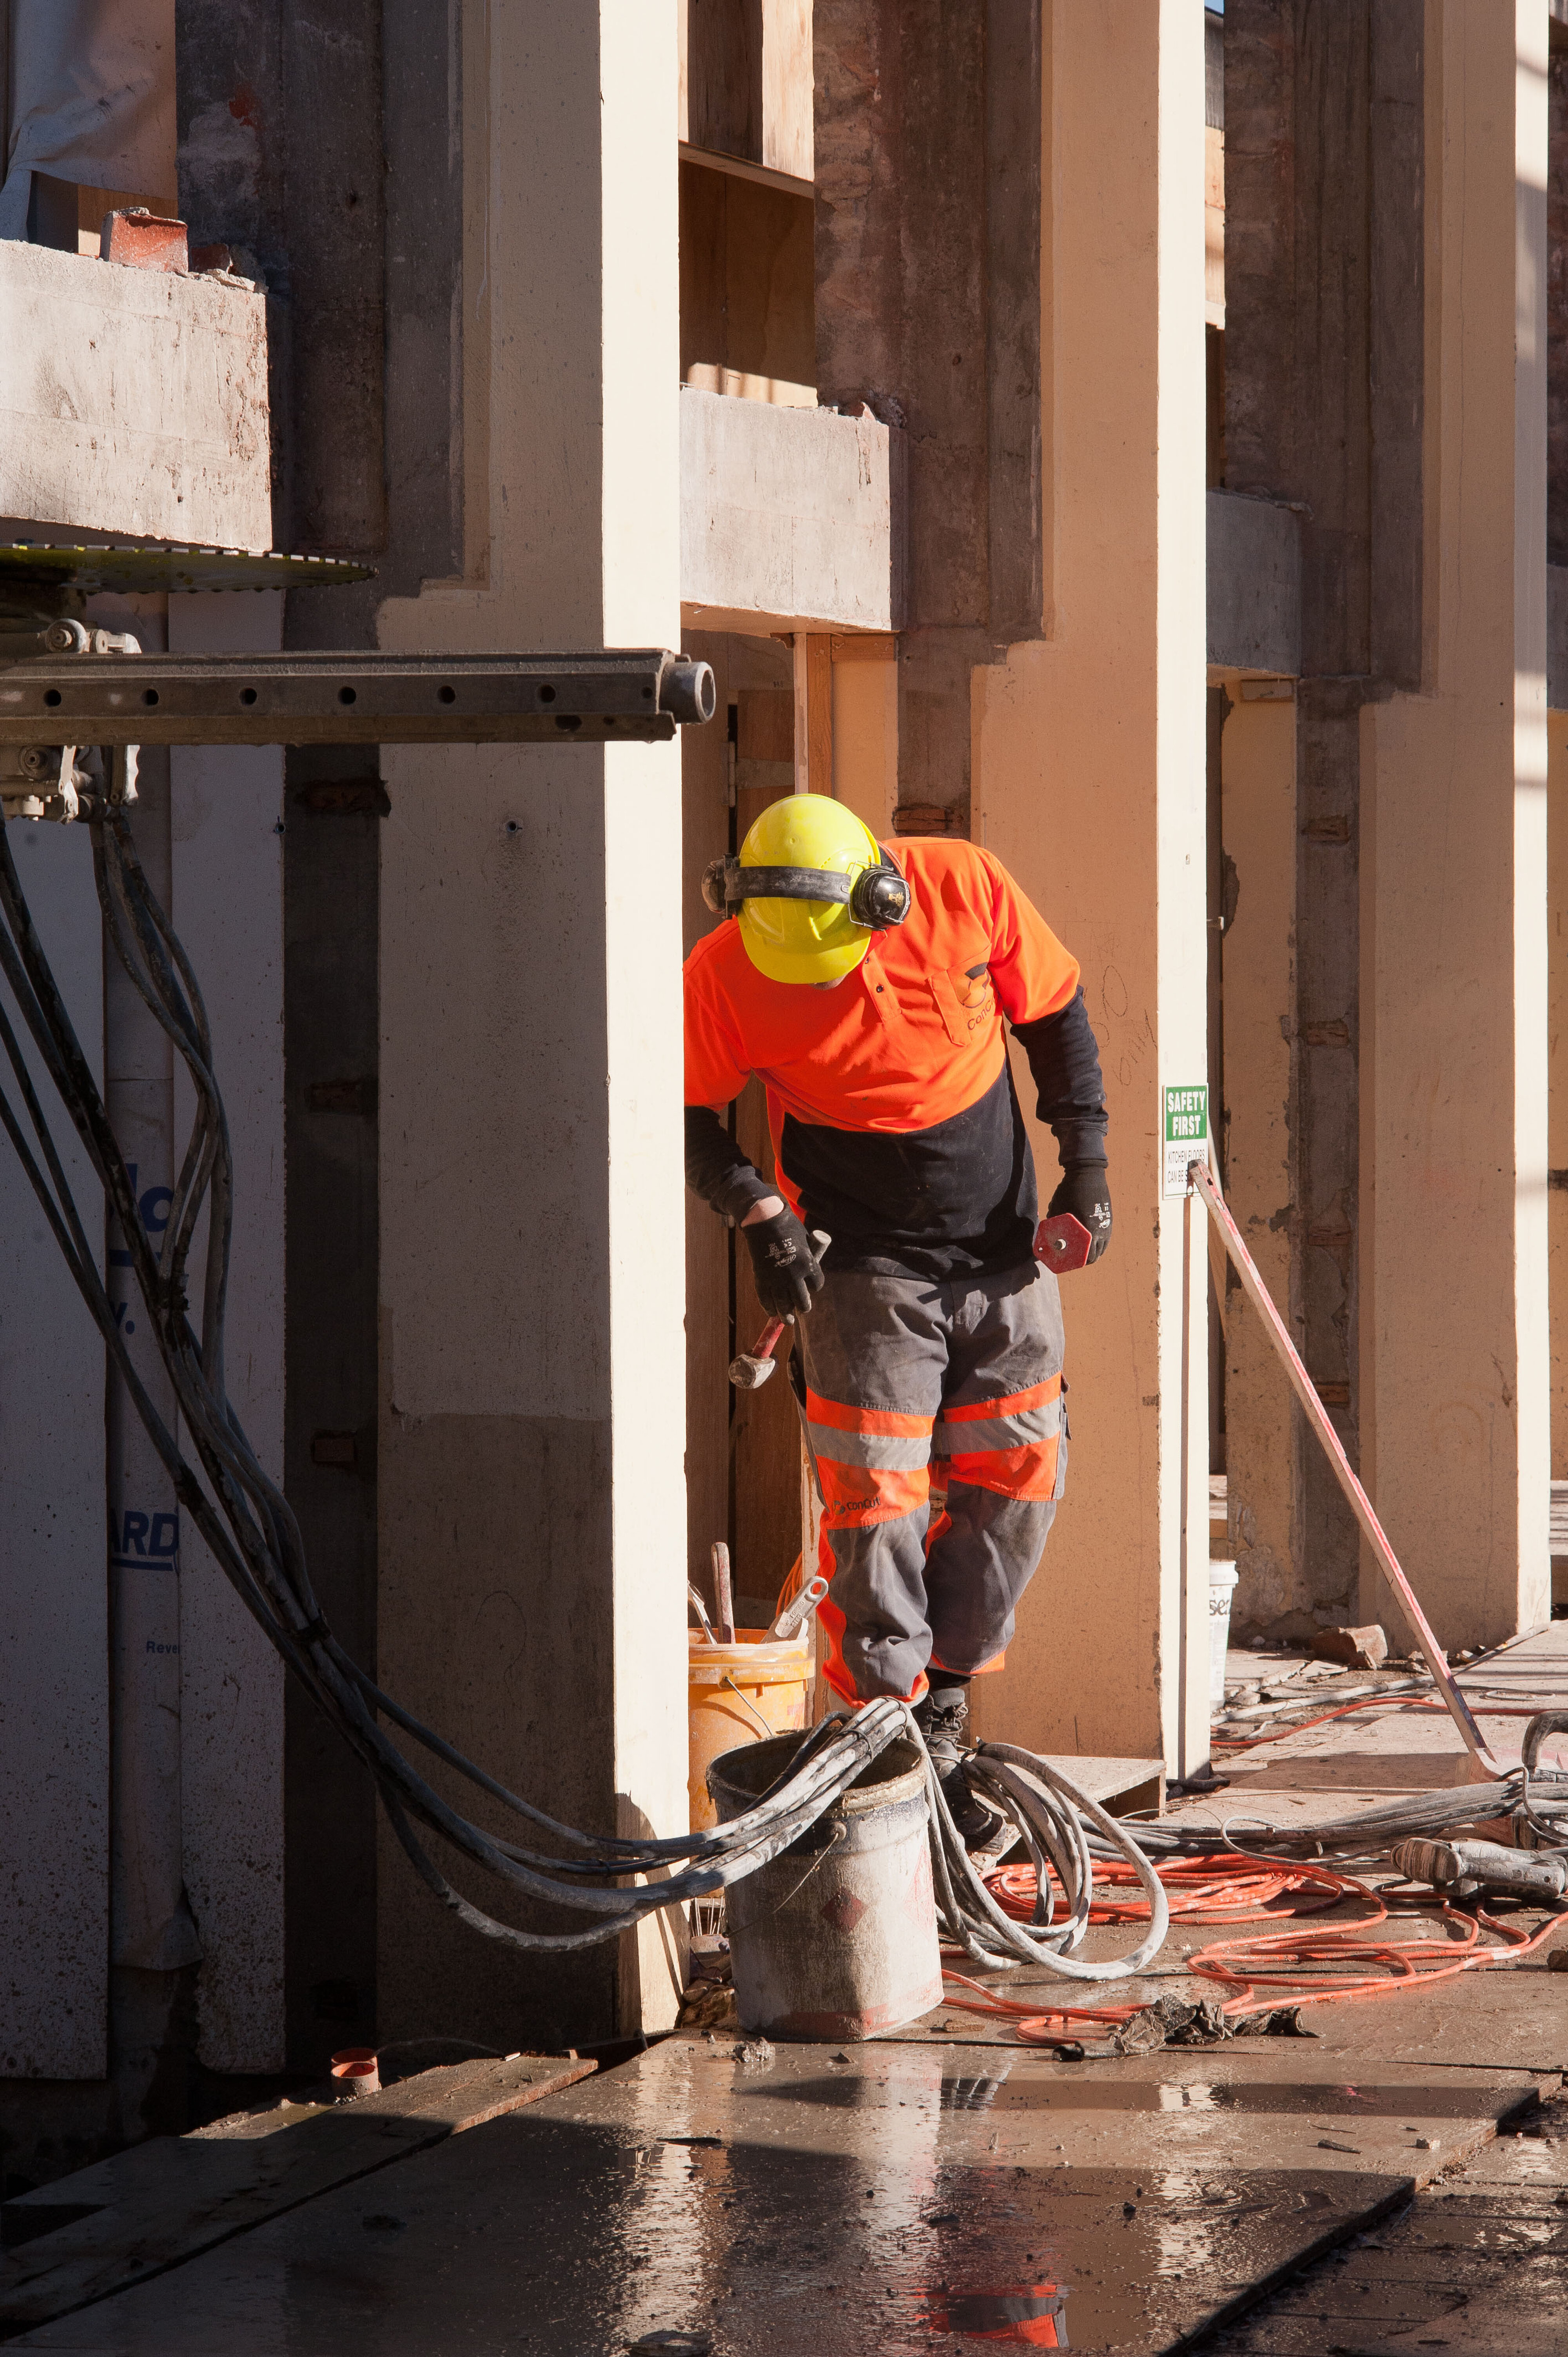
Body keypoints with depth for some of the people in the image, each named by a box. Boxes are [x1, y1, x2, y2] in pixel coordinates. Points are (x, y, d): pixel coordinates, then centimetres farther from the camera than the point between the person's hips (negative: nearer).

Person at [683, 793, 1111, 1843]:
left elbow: (1057, 1017, 2)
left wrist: (1086, 1162, -3)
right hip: (865, 1261, -3)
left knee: (1017, 1481, 5)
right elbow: (689, 1114, -4)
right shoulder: (727, 969, -17)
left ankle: (942, 1701, 20)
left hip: (1004, 1245, 3)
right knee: (876, 1499, -10)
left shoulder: (965, 888, -13)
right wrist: (757, 1212, -19)